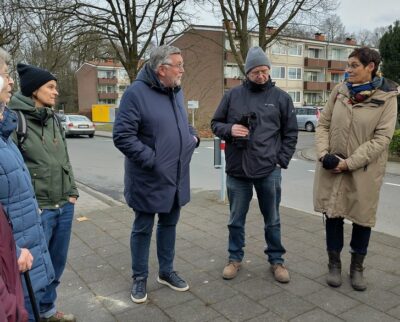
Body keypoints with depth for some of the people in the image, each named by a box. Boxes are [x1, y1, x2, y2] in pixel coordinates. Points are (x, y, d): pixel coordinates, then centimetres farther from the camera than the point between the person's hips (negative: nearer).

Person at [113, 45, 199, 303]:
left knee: (169, 224, 19)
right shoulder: (137, 92, -16)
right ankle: (140, 278, 28)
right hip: (149, 179, -7)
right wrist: (152, 160, -22)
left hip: (177, 177, 7)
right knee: (143, 229, 10)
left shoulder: (176, 91, 8)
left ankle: (166, 271, 37)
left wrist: (193, 137, 2)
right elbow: (122, 136, -20)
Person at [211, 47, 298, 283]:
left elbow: (291, 132, 7)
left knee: (273, 220, 13)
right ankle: (235, 258, 31)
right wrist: (229, 129, -12)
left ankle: (276, 260, 31)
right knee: (236, 220, 13)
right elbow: (216, 123, 10)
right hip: (237, 170, 1)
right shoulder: (233, 95, 4)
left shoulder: (281, 97, 3)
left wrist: (282, 160, -2)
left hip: (270, 171, 0)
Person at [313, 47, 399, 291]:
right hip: (332, 167, 3)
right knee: (333, 214, 9)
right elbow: (323, 124, 4)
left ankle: (357, 267, 30)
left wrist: (349, 162, -18)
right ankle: (334, 264, 28)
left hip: (364, 170, -2)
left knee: (362, 217, 10)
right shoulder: (340, 90, 2)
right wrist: (323, 153, -11)